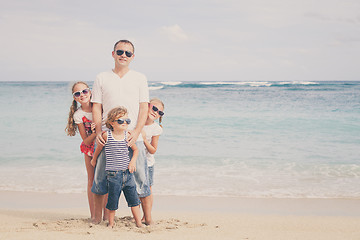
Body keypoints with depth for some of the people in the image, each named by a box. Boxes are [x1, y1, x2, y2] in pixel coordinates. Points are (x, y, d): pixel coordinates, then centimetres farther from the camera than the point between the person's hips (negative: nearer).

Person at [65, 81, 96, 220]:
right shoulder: (78, 115, -14)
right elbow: (86, 141, -13)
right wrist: (95, 133, -33)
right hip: (90, 148, 0)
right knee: (92, 181, 5)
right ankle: (93, 215, 12)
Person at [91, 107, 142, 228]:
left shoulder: (127, 136, 2)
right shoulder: (106, 135, -6)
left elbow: (135, 149, 15)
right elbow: (99, 147, 13)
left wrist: (133, 161, -1)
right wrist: (94, 159, 26)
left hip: (128, 173, 3)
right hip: (113, 174, -3)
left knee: (134, 199, 5)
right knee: (113, 200, 2)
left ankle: (139, 223, 14)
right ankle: (111, 223, 20)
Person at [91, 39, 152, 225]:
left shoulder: (140, 78, 11)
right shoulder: (102, 78, 11)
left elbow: (144, 108, 4)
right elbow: (96, 107, 8)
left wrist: (136, 132, -10)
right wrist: (99, 132, -6)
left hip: (133, 138, 0)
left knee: (140, 178, -1)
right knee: (100, 178, 2)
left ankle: (148, 218, 8)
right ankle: (98, 218, 14)